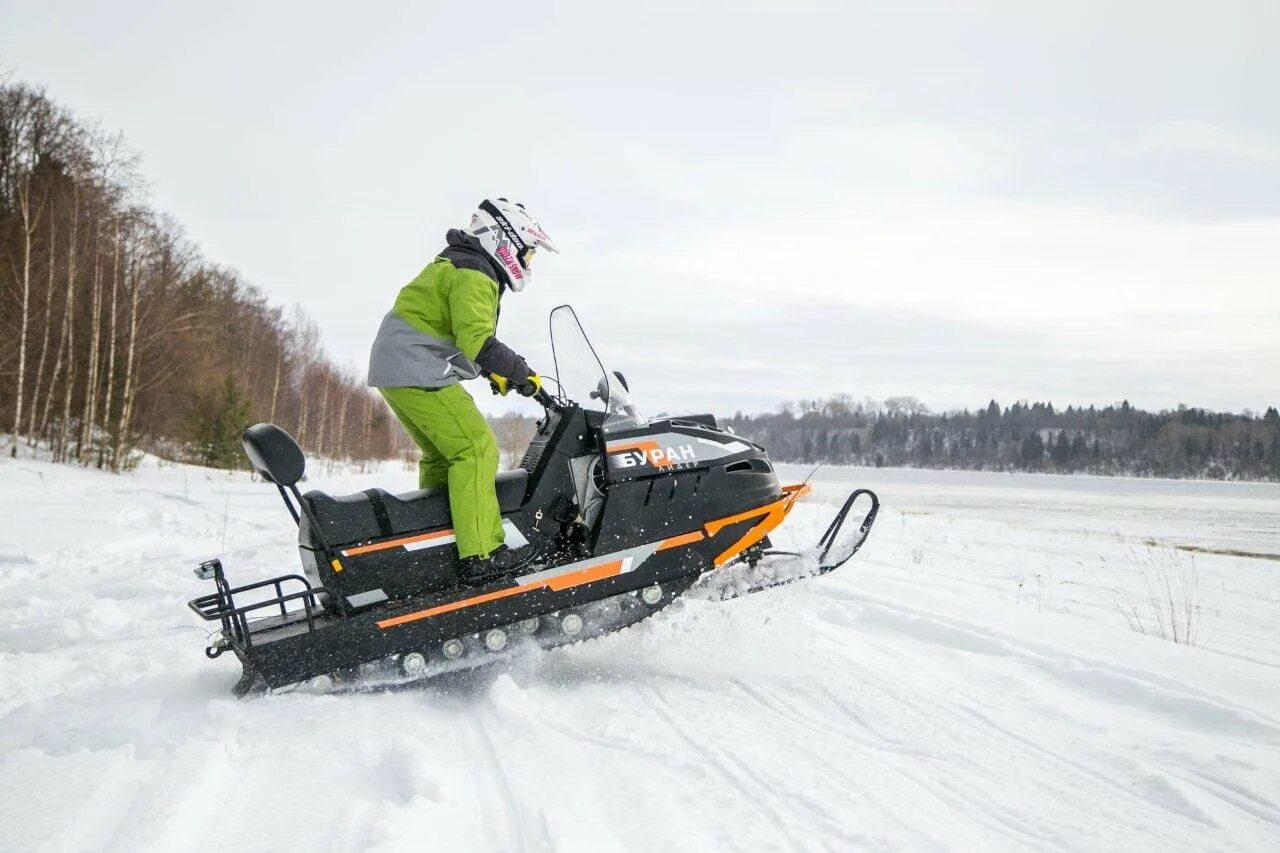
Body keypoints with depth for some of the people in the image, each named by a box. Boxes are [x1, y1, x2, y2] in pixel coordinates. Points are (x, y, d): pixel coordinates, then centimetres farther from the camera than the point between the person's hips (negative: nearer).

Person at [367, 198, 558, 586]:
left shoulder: (455, 266, 21)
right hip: (419, 373, -11)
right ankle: (481, 557, -22)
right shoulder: (473, 275, -12)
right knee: (476, 448, -15)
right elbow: (477, 340, -24)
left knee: (442, 454, 19)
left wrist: (494, 373, 20)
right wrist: (520, 372, -16)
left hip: (395, 370, 11)